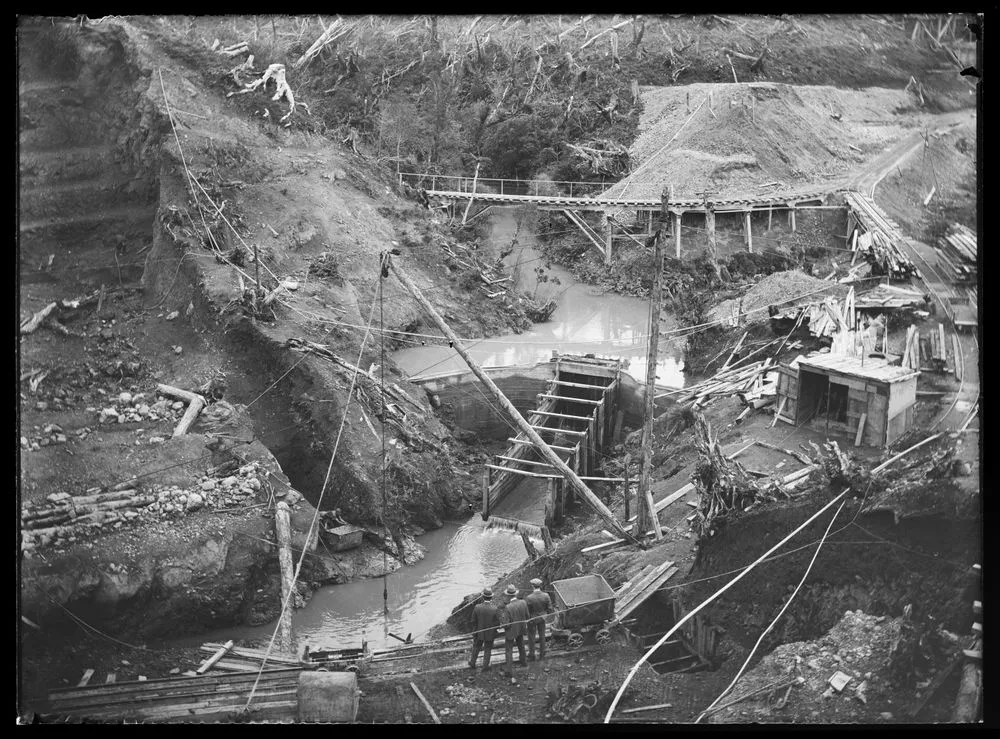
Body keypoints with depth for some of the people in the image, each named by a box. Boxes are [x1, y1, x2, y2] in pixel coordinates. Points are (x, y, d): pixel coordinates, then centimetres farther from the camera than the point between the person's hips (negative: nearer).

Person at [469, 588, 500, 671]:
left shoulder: (477, 607, -23)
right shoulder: (495, 609, -26)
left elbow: (473, 620, -10)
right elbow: (498, 623, -18)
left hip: (479, 632, 1)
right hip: (490, 633, -1)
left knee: (476, 647, 25)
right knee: (487, 649, 21)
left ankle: (473, 663, 42)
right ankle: (485, 666, 33)